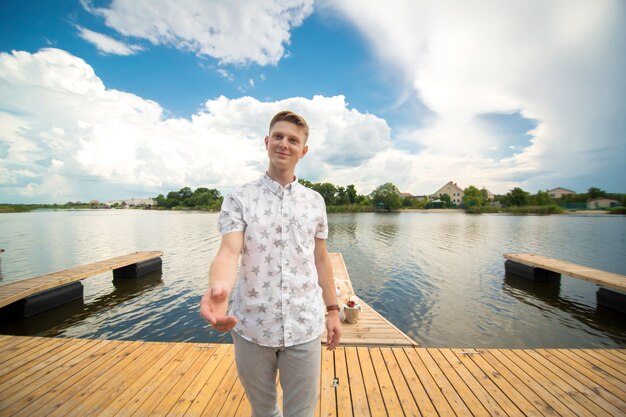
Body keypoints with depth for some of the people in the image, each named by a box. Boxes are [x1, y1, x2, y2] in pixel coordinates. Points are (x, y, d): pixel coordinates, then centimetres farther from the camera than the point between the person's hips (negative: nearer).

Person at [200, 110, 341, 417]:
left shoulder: (315, 201, 2)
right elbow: (229, 251, -17)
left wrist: (332, 309, 8)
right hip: (252, 327, 0)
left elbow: (321, 258, 7)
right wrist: (218, 288, -38)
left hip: (305, 327, 1)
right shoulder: (239, 198, -5)